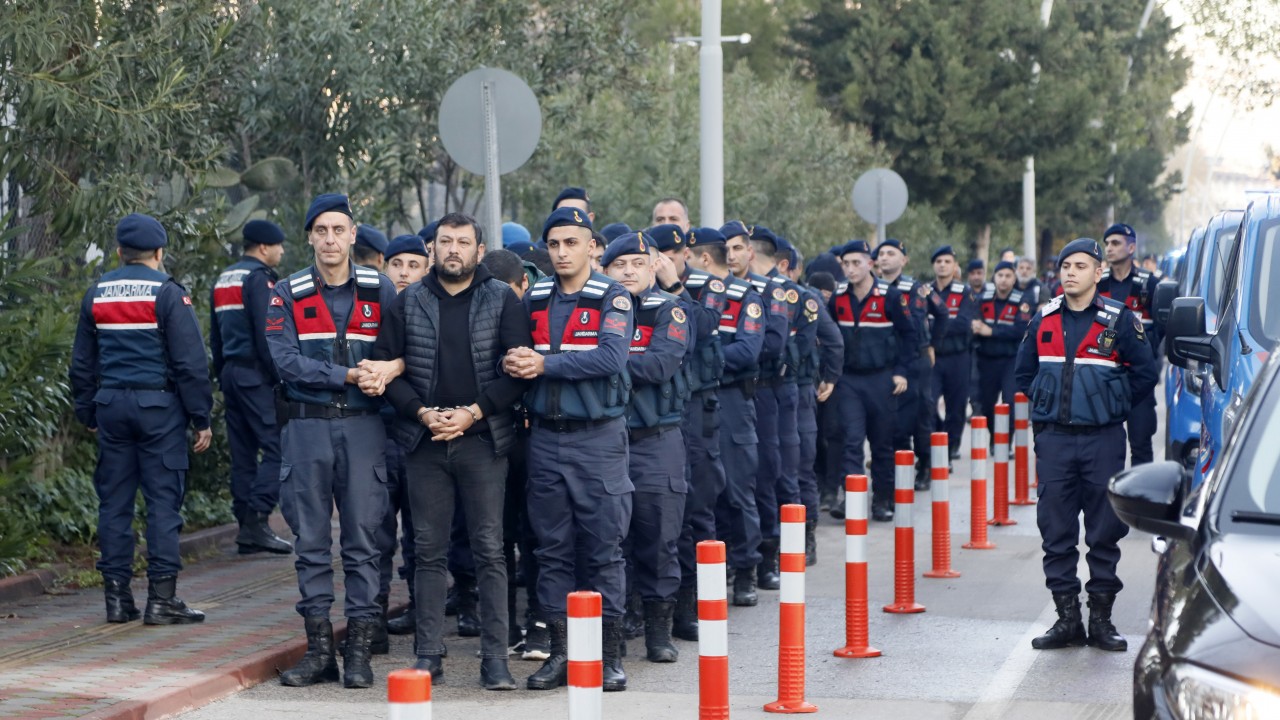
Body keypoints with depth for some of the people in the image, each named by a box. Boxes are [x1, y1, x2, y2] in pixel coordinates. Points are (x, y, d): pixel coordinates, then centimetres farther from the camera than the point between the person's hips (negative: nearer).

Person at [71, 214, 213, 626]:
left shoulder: (96, 295, 9)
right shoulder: (168, 294, -7)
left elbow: (82, 363, 14)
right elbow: (190, 363, -10)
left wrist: (87, 414, 23)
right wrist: (201, 419, -5)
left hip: (111, 406, 5)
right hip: (159, 406, -5)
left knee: (114, 500, 8)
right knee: (163, 501, -2)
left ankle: (116, 596, 10)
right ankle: (162, 598, -4)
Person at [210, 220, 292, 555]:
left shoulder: (223, 280, 19)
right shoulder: (259, 277, -9)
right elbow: (265, 333, -17)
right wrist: (278, 377, -14)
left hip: (231, 373, 9)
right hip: (256, 375, -9)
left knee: (243, 452, 10)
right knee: (276, 447, -11)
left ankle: (246, 528, 10)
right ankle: (257, 521, -20)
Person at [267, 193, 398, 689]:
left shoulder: (380, 290, 6)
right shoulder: (288, 295, 4)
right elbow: (285, 361, -7)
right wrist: (345, 375, -14)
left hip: (362, 426, 0)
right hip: (307, 426, 1)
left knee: (363, 540, 0)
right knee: (311, 541, 4)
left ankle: (360, 649, 5)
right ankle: (318, 647, 10)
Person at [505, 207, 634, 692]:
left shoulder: (612, 299, -4)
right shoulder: (534, 299, 10)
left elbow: (611, 359, -18)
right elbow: (513, 355, 10)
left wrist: (545, 364, -18)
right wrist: (512, 362, -13)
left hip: (598, 437, -4)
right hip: (545, 437, 4)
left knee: (604, 548, -1)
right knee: (552, 549, 7)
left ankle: (609, 655, 6)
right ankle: (561, 651, 14)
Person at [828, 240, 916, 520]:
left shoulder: (890, 297, -6)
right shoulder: (838, 298, 2)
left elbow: (908, 334, 1)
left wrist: (901, 371, -5)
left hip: (881, 379, -1)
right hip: (848, 380, 1)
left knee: (882, 442, 7)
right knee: (851, 440, -9)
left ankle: (882, 500, 18)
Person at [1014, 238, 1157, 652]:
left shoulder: (1119, 320, -2)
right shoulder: (1043, 321, 8)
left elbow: (1144, 373, 3)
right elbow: (1024, 372, 21)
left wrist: (1110, 404, 6)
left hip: (1103, 439, -3)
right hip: (1053, 438, 3)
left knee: (1105, 531, 2)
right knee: (1056, 532, 2)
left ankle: (1101, 618, 11)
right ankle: (1067, 618, 9)